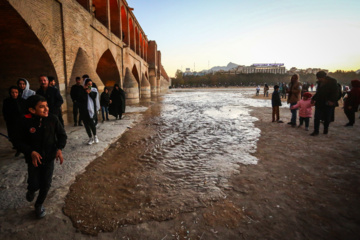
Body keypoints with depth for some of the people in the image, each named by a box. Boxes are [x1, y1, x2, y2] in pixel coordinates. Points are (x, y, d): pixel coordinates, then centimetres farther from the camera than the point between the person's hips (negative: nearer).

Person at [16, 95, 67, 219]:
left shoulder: (53, 119, -13)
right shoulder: (26, 122, -15)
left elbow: (62, 135, -2)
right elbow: (21, 142, -5)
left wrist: (59, 149, -18)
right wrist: (31, 152, -22)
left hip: (49, 157, 1)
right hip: (34, 158, -1)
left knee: (46, 184, 7)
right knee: (35, 184, -2)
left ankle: (39, 205, 36)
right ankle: (31, 190, 39)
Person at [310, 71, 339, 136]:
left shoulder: (332, 82, -9)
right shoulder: (320, 82, 8)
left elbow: (336, 93, -12)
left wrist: (332, 101, -25)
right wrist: (313, 99, 11)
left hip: (328, 104, -4)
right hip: (319, 103, 4)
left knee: (327, 118, 9)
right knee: (316, 118, -3)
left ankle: (326, 130, 27)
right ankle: (316, 131, 0)